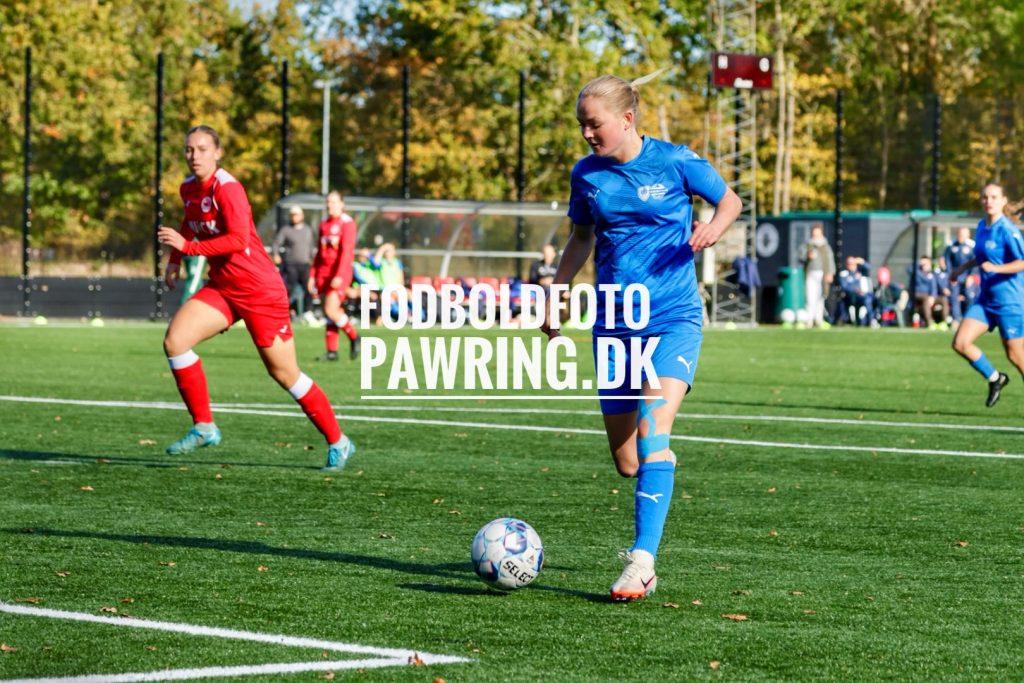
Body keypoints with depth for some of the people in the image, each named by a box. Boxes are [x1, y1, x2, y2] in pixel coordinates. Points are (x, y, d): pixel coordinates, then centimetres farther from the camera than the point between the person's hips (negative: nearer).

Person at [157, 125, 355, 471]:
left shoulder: (226, 188, -19)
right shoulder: (188, 188, 6)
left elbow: (239, 239, -29)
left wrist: (186, 246, -28)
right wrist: (174, 259, 21)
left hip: (261, 291, -7)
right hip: (222, 287, 7)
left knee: (284, 373, -1)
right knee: (174, 339, -12)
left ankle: (338, 442, 15)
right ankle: (204, 427, -2)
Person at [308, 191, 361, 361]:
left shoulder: (347, 223, -7)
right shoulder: (324, 225, 14)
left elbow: (347, 251, -14)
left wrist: (339, 276, -22)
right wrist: (312, 276, 14)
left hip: (339, 274, -7)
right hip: (323, 274, 7)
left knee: (331, 310, -16)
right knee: (327, 314, 4)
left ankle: (353, 337, 5)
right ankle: (332, 351, 7)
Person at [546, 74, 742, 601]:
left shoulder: (673, 161, -6)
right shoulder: (587, 175, 5)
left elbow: (730, 200, 8)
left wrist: (713, 226, -13)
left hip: (673, 319, -4)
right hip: (613, 323, 4)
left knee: (652, 430, -24)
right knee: (625, 460, 5)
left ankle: (642, 561, -27)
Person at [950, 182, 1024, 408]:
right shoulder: (982, 227, 8)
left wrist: (996, 268, -34)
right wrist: (963, 267, 19)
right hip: (986, 299, 7)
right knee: (960, 343, -5)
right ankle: (995, 378, 16)